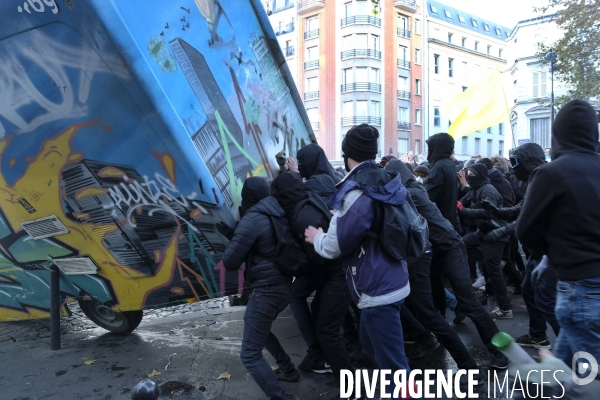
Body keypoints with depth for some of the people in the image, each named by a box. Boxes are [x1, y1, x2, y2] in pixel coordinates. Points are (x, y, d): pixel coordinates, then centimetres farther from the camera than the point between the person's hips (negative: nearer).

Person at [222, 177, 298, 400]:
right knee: (260, 330, 33)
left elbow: (230, 262, -16)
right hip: (284, 285, 9)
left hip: (267, 290, -9)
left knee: (250, 354, 0)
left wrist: (236, 240, 2)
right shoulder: (278, 214, 5)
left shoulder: (252, 219, -17)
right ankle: (289, 371, 42)